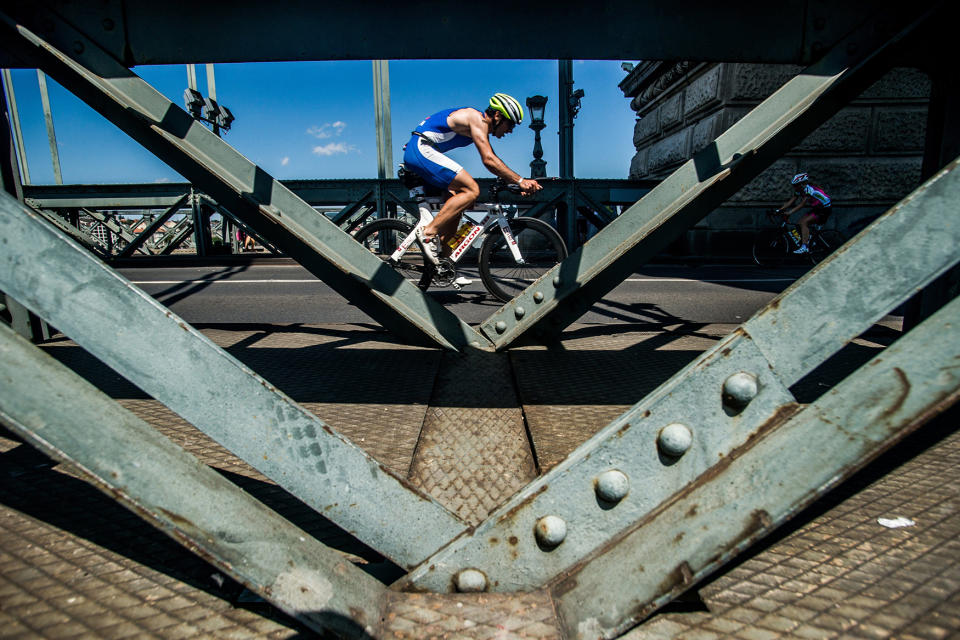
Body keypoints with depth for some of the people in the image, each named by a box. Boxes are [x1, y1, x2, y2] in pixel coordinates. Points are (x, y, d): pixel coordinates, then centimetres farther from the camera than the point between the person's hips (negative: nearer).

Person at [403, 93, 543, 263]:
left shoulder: (482, 124, 18)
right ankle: (428, 232, -19)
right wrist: (520, 180, -21)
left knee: (457, 202, 10)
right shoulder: (478, 119, -12)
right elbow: (489, 160, -22)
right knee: (472, 190, -18)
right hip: (421, 149, -10)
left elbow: (491, 162, 19)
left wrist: (518, 182, 9)